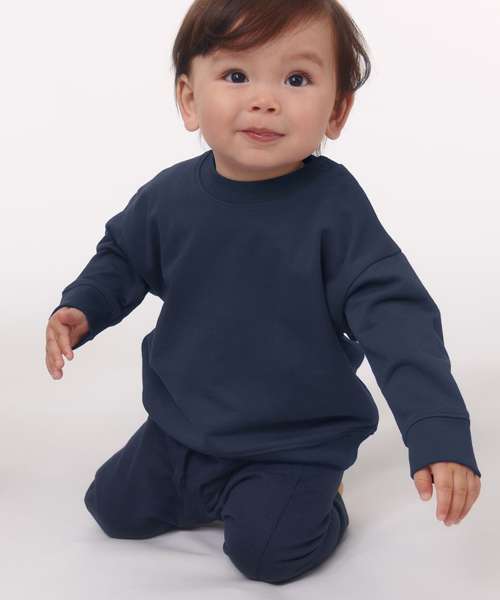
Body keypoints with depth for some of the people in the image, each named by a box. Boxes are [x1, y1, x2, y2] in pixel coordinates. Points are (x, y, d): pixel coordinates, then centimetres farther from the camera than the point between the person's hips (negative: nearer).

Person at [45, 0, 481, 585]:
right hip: (179, 426, 5)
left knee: (267, 548, -19)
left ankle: (318, 497, 13)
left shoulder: (333, 205, -22)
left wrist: (440, 433, -34)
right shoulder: (169, 196, -10)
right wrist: (79, 309, -8)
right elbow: (122, 259, 11)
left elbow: (395, 316, -24)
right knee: (115, 508, 8)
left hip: (294, 442, -4)